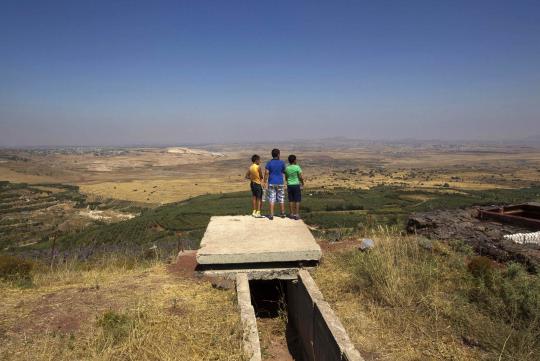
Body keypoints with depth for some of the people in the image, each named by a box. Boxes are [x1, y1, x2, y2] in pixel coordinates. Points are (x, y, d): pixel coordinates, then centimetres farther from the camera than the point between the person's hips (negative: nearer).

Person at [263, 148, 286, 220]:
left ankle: (271, 215, -3)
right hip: (280, 183, 1)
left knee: (272, 199, 1)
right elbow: (284, 171, 8)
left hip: (271, 183, 0)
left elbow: (266, 173, -10)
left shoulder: (269, 163, -5)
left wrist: (265, 182, -5)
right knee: (281, 198, 12)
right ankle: (283, 213, 22)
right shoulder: (282, 162, -3)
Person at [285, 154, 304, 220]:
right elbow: (300, 177, -9)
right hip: (296, 185, -4)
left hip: (289, 185, 4)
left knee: (291, 200, 10)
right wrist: (302, 182, 10)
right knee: (297, 200, 1)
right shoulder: (297, 167, -10)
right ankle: (297, 214, -2)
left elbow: (286, 178, 11)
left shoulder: (287, 168, 2)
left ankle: (292, 214, 13)